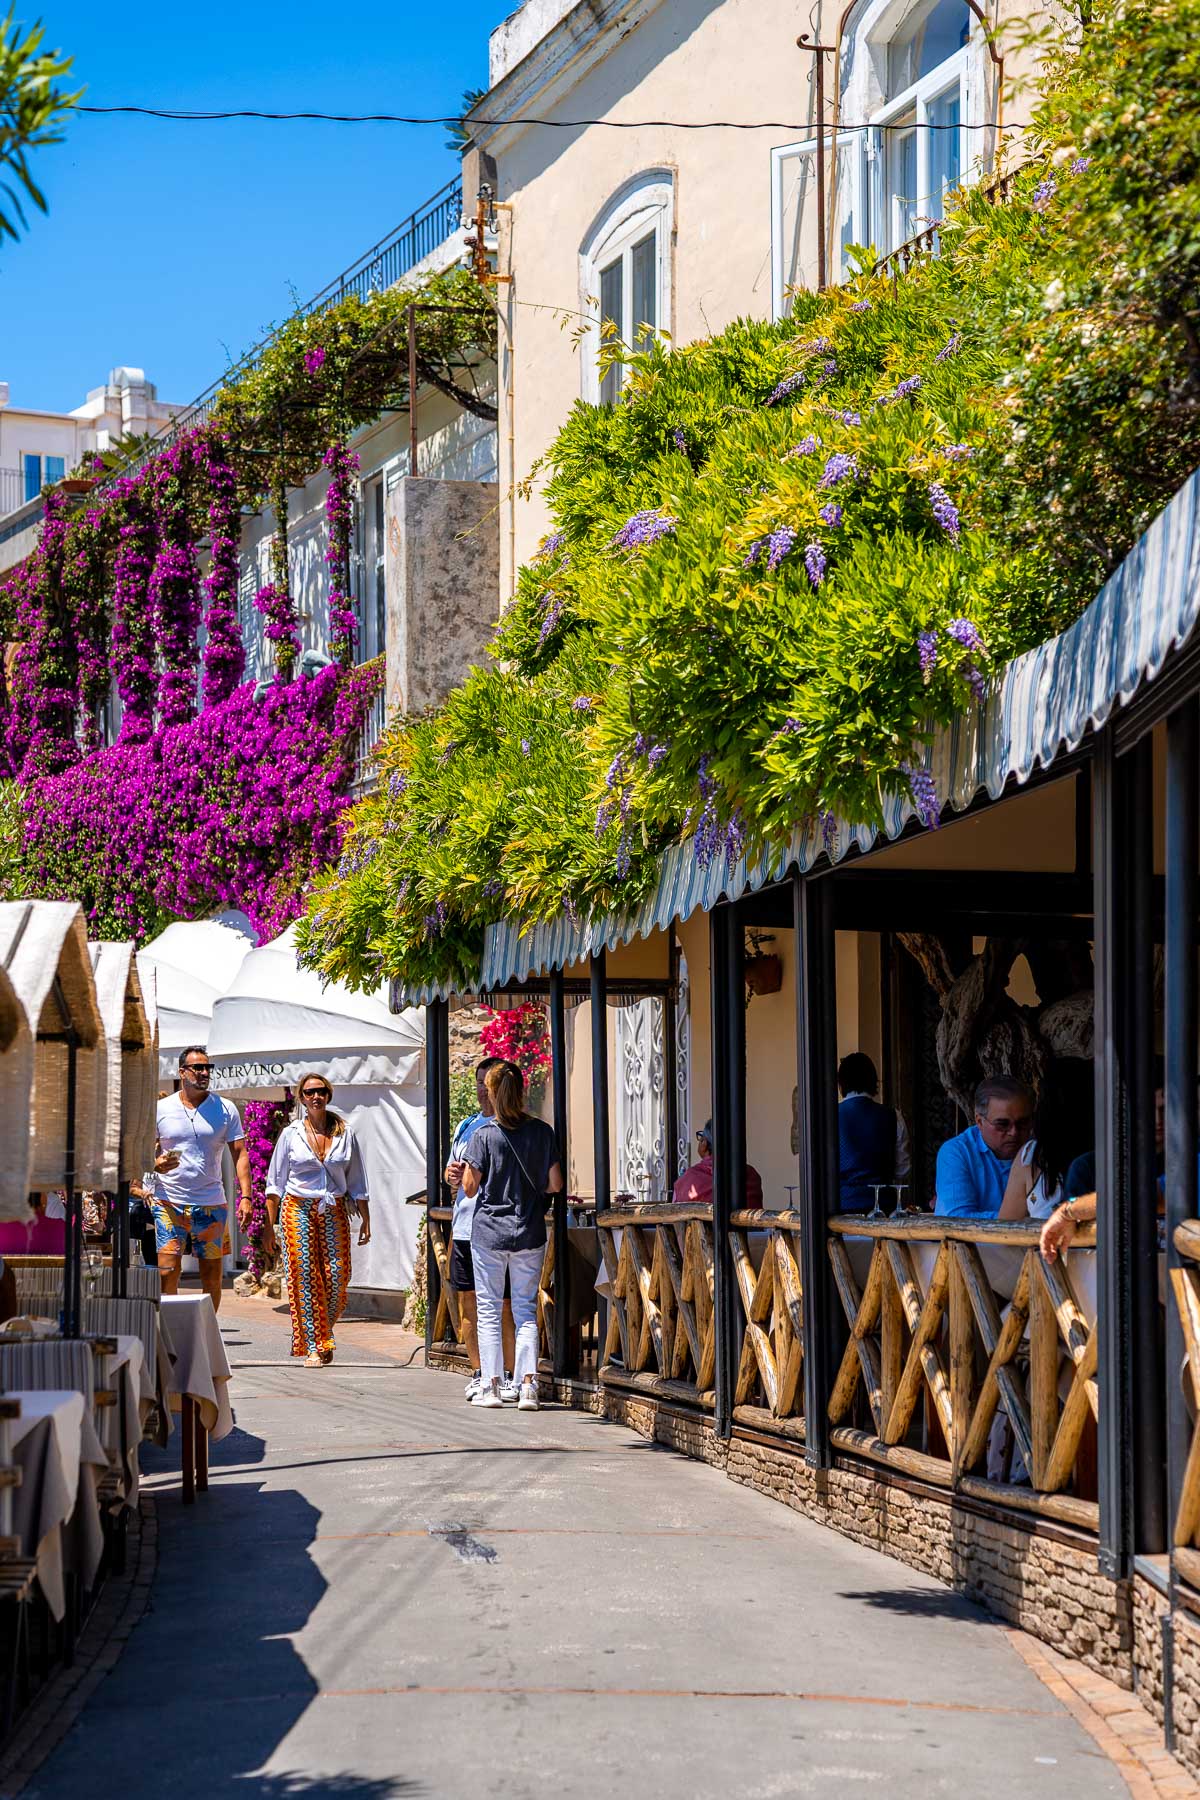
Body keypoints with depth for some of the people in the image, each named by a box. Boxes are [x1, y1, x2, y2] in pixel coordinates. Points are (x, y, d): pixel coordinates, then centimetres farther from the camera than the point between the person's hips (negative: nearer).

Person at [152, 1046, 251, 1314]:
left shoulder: (226, 1109, 7)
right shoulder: (161, 1109, 6)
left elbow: (240, 1154, 6)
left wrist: (245, 1196, -5)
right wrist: (157, 1164, -15)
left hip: (211, 1203, 1)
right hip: (169, 1202, -1)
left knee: (212, 1276, 3)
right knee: (167, 1272, -10)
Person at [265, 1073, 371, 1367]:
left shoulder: (344, 1133, 8)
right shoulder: (291, 1134, 4)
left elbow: (356, 1181, 13)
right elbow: (275, 1182, 4)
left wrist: (365, 1219, 8)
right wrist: (269, 1225, -1)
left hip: (334, 1212, 1)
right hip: (299, 1210, -1)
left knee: (336, 1277, -5)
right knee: (305, 1277, -7)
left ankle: (324, 1336, 18)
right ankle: (312, 1347, -2)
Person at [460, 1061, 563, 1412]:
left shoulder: (484, 1134, -9)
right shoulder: (542, 1132, -2)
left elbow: (470, 1188, -7)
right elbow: (555, 1184, 0)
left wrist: (465, 1168, 13)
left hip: (488, 1232, -2)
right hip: (530, 1233, 2)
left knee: (489, 1310, 7)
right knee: (526, 1309, 8)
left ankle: (491, 1386, 6)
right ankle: (527, 1385, -2)